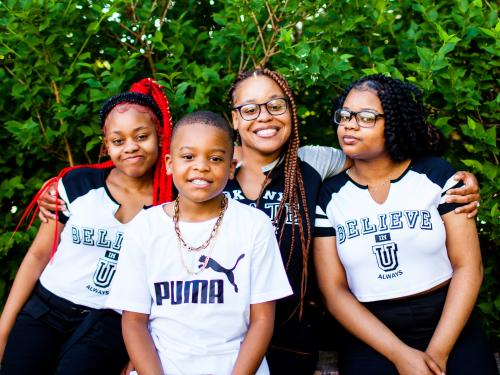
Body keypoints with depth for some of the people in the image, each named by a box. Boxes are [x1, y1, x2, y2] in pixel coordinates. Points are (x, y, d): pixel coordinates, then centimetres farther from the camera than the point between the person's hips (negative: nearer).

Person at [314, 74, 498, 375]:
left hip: (451, 330, 0)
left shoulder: (436, 175, -1)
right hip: (372, 339, 0)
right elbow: (334, 291, -4)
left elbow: (469, 267, -4)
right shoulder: (329, 197, 0)